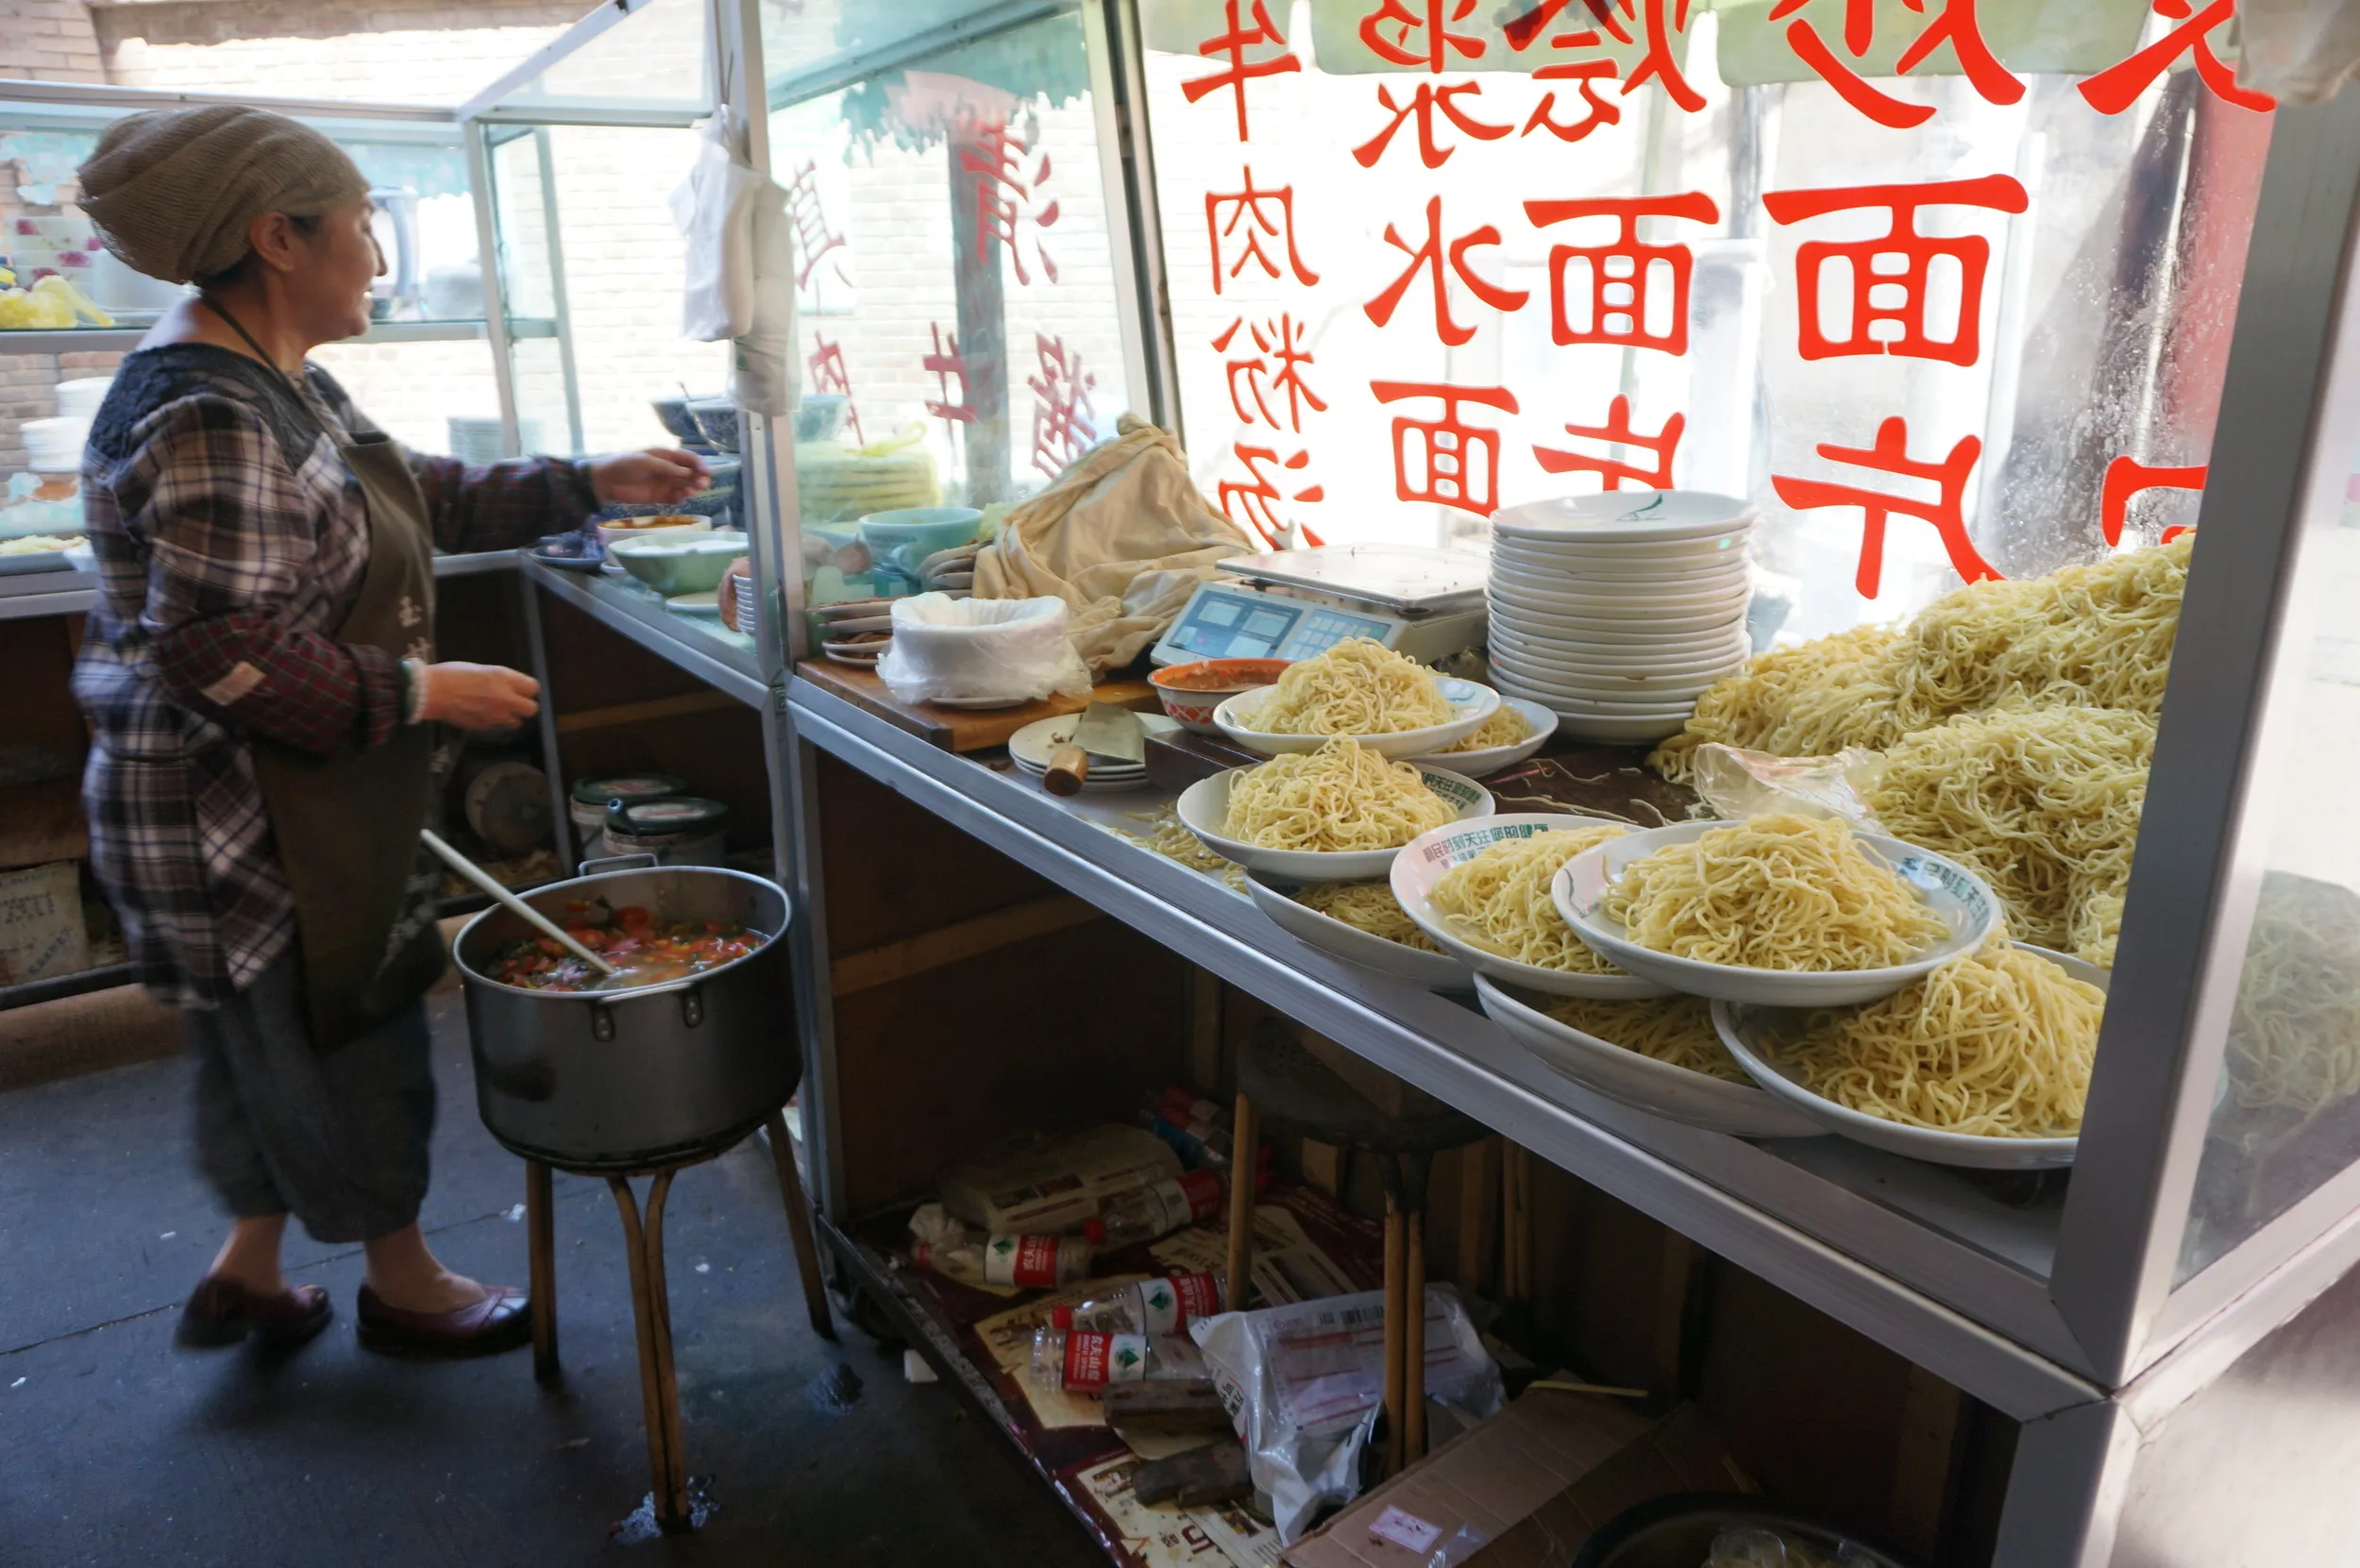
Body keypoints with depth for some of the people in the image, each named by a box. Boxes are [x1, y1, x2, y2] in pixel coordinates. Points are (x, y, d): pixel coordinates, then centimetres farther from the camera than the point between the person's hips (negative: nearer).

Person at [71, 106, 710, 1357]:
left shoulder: (282, 385, 8)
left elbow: (425, 499, 17)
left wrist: (594, 486, 14)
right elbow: (217, 656, -28)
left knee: (292, 1043, 21)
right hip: (244, 827, -10)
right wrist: (422, 690, -21)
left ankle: (247, 1274, 40)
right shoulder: (208, 418, -24)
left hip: (314, 802, 10)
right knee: (345, 1043, 7)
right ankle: (403, 1285, 28)